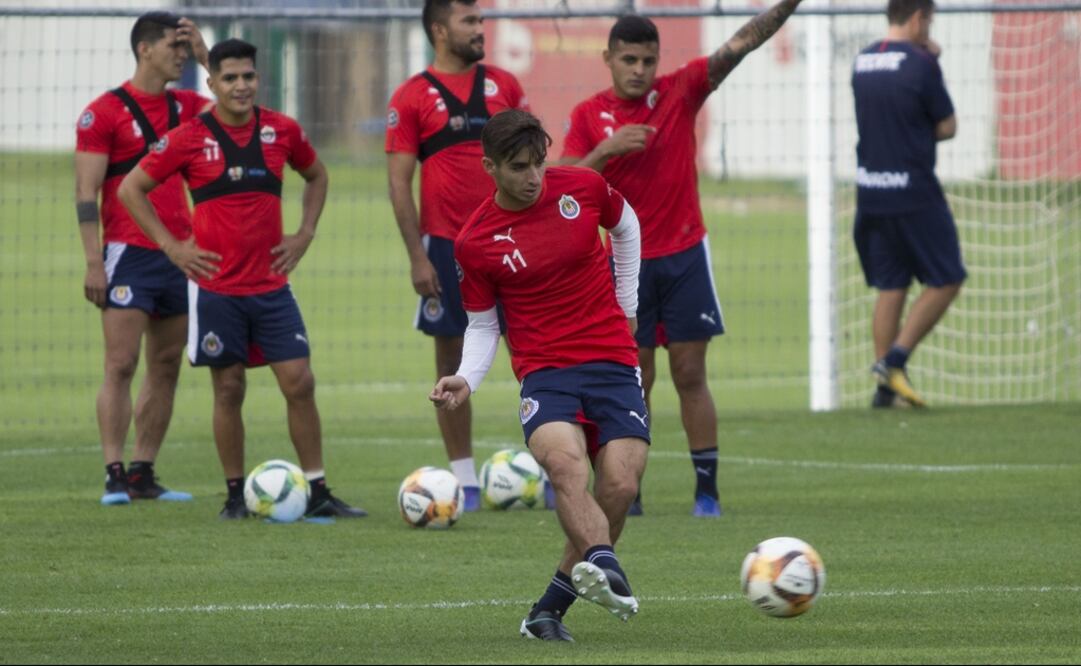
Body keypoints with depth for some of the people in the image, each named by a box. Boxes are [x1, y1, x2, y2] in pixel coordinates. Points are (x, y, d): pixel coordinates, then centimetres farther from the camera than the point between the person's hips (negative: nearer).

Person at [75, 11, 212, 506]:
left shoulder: (185, 107, 13)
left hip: (181, 254, 7)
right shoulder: (104, 112, -6)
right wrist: (94, 262, -14)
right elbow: (86, 192, -8)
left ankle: (143, 473, 11)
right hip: (129, 255, -7)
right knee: (121, 365, -10)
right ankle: (114, 476, -11)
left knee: (166, 367, 7)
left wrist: (207, 57, 0)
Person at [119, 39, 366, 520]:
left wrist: (304, 235, 10)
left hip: (271, 285, 2)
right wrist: (171, 246, -3)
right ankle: (236, 494, 12)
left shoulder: (281, 131, 3)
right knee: (229, 389, 2)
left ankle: (317, 492, 3)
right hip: (216, 286, -2)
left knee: (299, 383, -3)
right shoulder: (190, 138, -5)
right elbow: (131, 189, 1)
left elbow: (316, 176, 22)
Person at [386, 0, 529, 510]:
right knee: (452, 358, 3)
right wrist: (417, 257, -9)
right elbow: (399, 183, -3)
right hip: (447, 247, -2)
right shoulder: (412, 98, -1)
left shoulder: (503, 85, 8)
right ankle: (464, 479, 9)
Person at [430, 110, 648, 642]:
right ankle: (604, 566, -55)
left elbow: (626, 227, 22)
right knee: (564, 460, -33)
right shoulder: (475, 242, -2)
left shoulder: (583, 188, 0)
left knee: (619, 486, -15)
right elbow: (482, 324, 9)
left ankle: (551, 607, 0)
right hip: (544, 369, -1)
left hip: (613, 361, 2)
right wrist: (466, 381, -8)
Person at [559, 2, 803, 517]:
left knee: (690, 374, 0)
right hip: (627, 261, 0)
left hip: (684, 255, 0)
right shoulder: (589, 116, 0)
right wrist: (605, 150, -22)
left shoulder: (680, 92, -1)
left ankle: (707, 488, 1)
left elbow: (741, 44, -9)